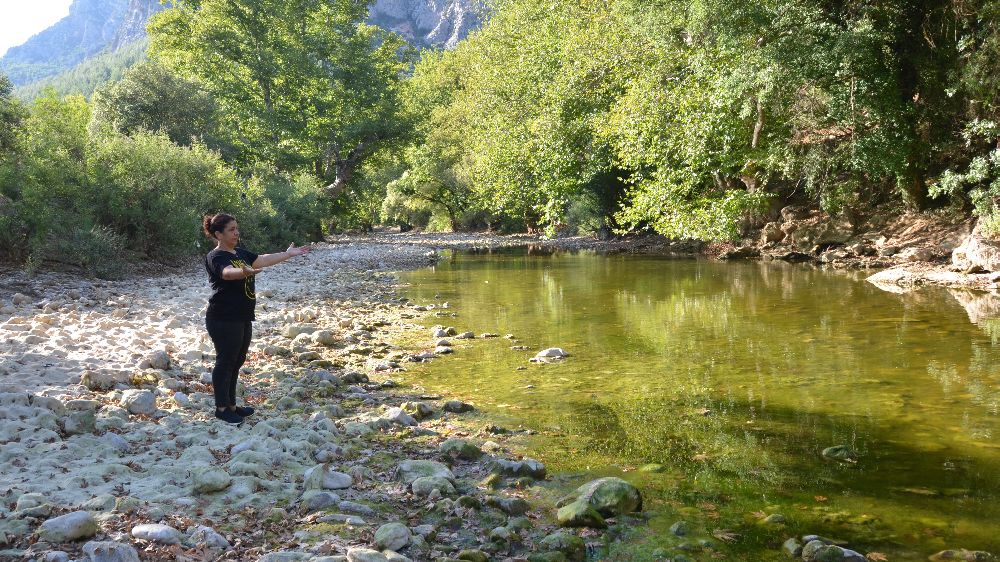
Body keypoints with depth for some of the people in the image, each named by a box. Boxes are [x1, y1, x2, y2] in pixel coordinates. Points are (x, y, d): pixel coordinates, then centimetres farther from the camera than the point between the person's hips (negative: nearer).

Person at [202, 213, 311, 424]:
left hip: (242, 318, 9)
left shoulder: (240, 253, 12)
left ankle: (231, 405, 25)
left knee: (237, 361, 14)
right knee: (225, 362, -1)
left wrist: (288, 254, 16)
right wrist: (244, 272, -56)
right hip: (224, 320, -9)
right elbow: (228, 272, -36)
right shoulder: (216, 257, -16)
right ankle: (221, 408, 9)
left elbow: (263, 260, 19)